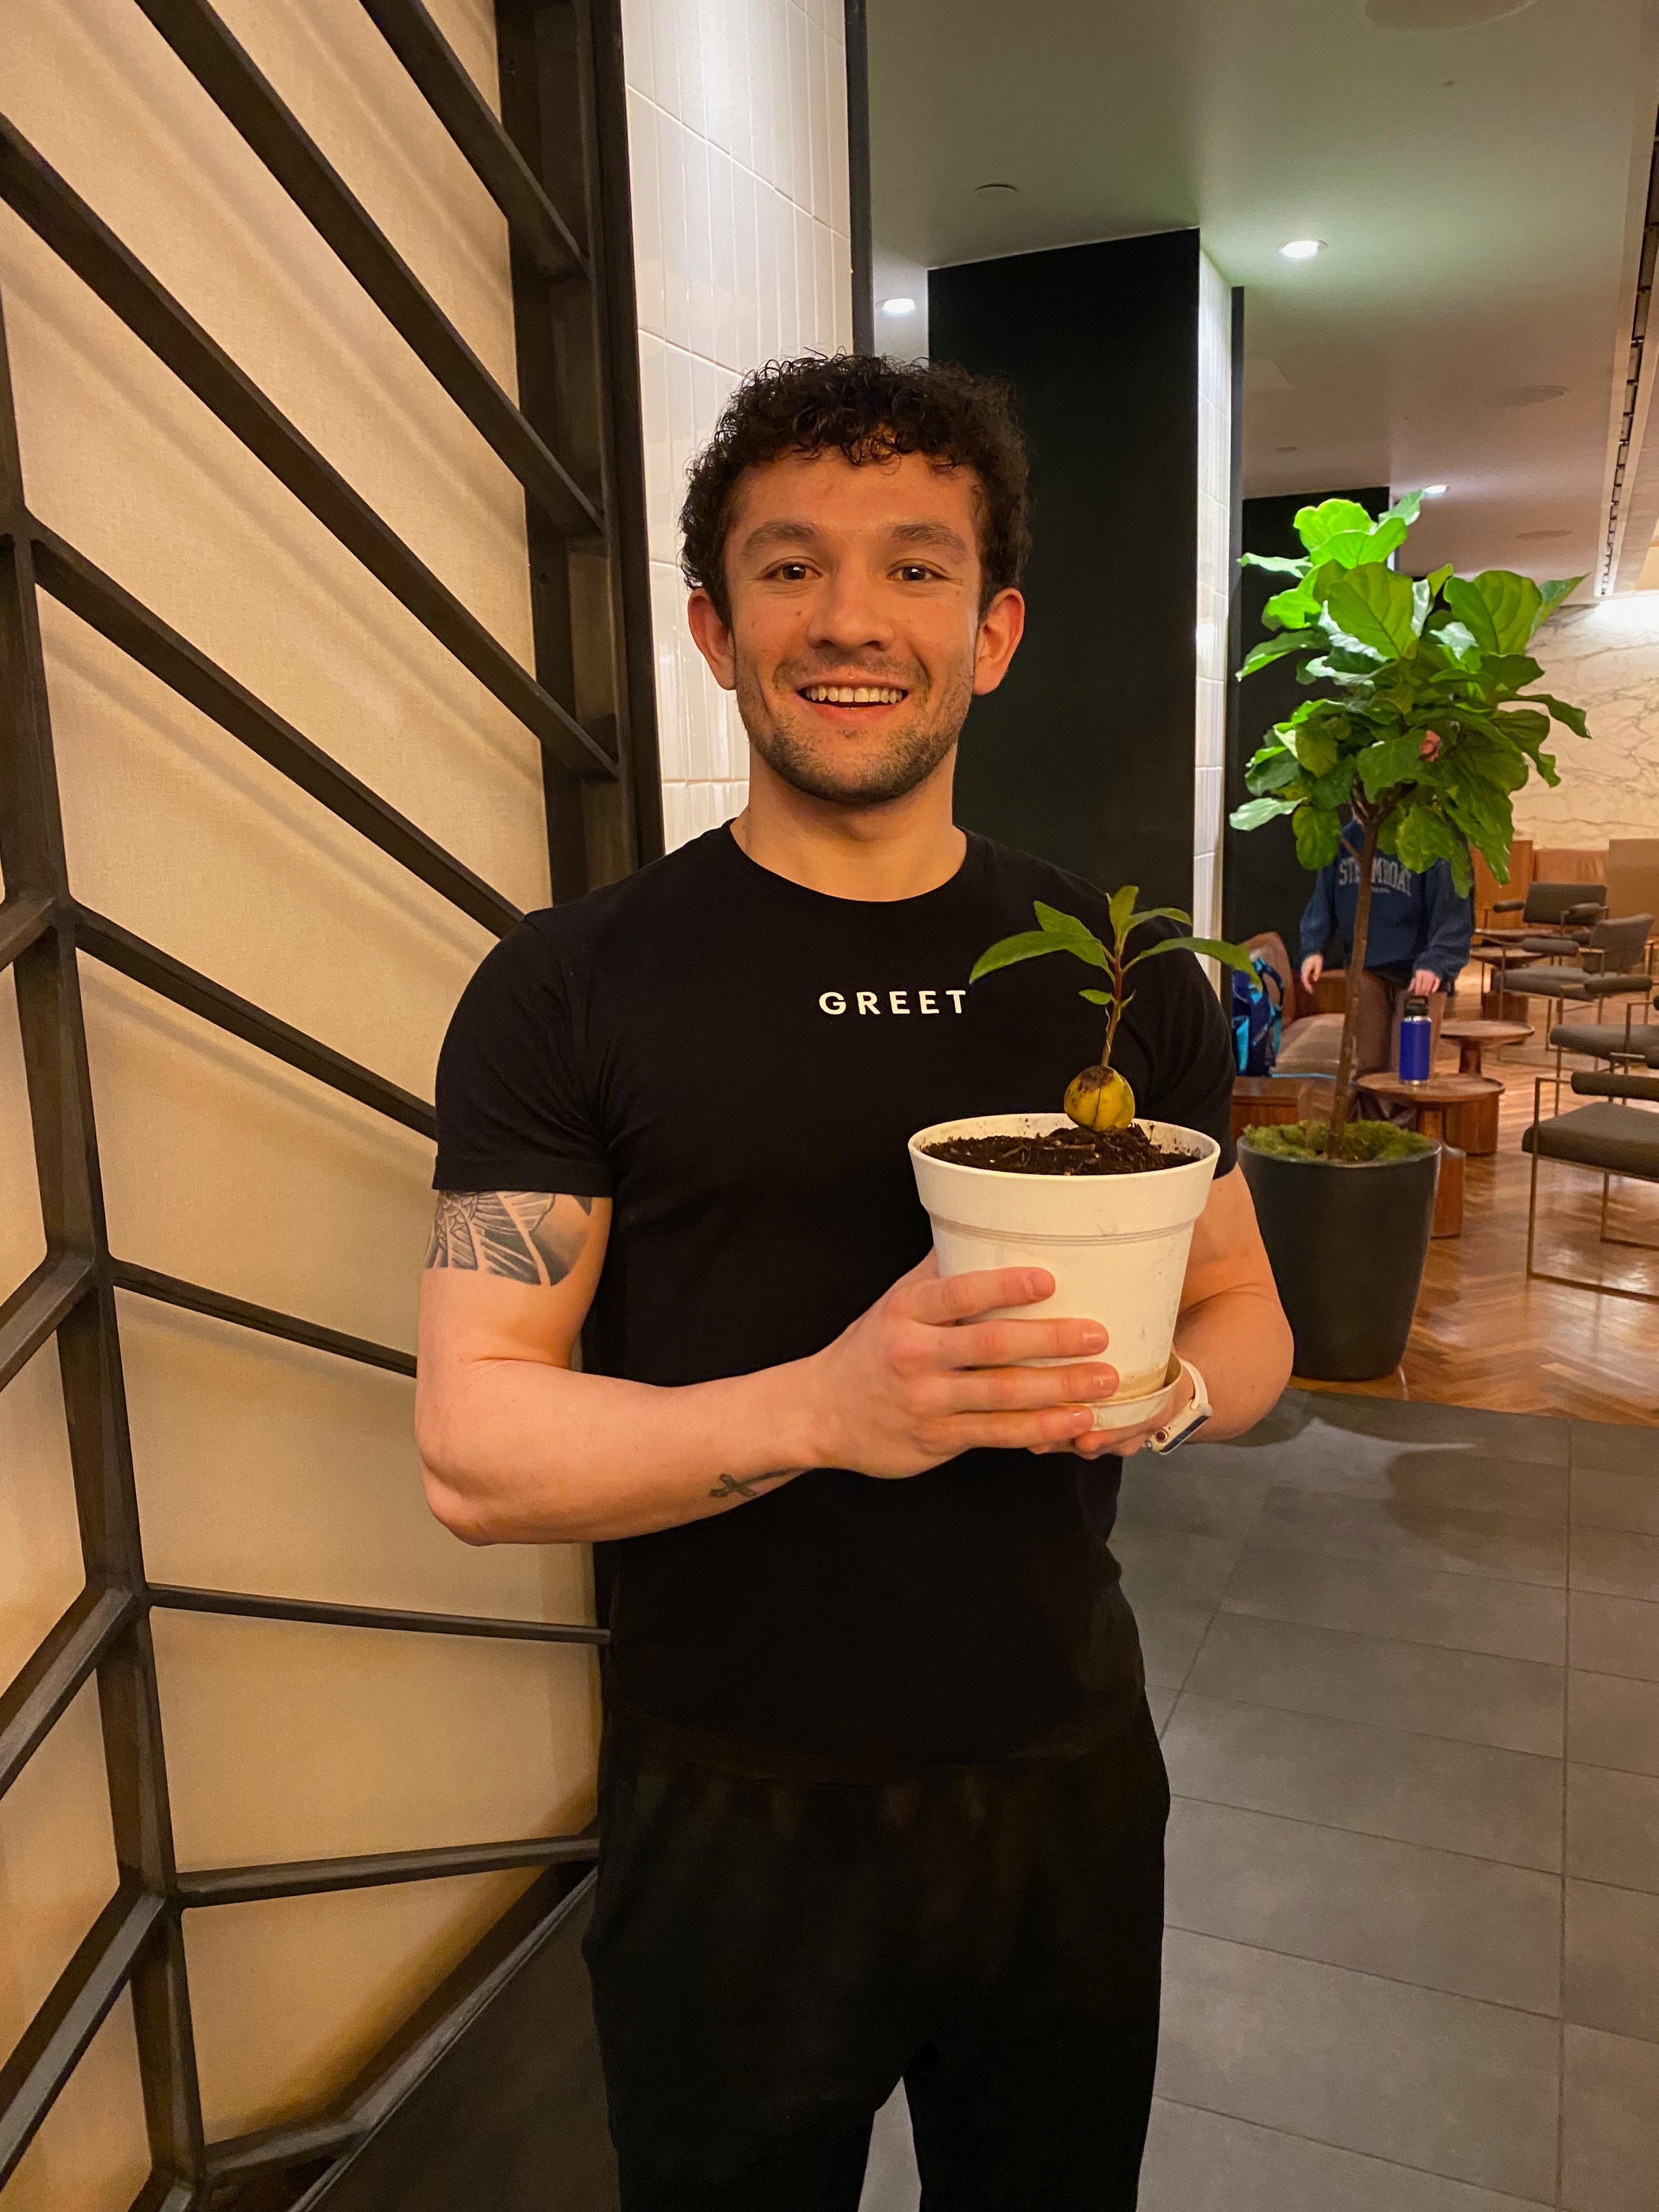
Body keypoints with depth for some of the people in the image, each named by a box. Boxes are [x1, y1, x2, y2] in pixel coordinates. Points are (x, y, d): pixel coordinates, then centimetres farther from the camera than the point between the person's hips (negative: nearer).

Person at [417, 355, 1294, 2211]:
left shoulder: (1124, 973, -2)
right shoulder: (572, 991, -12)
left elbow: (1248, 1312, 7)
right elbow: (472, 1449, -15)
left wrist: (1166, 1377, -17)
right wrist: (824, 1406, -31)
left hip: (1072, 1784, 4)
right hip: (736, 1823, -3)